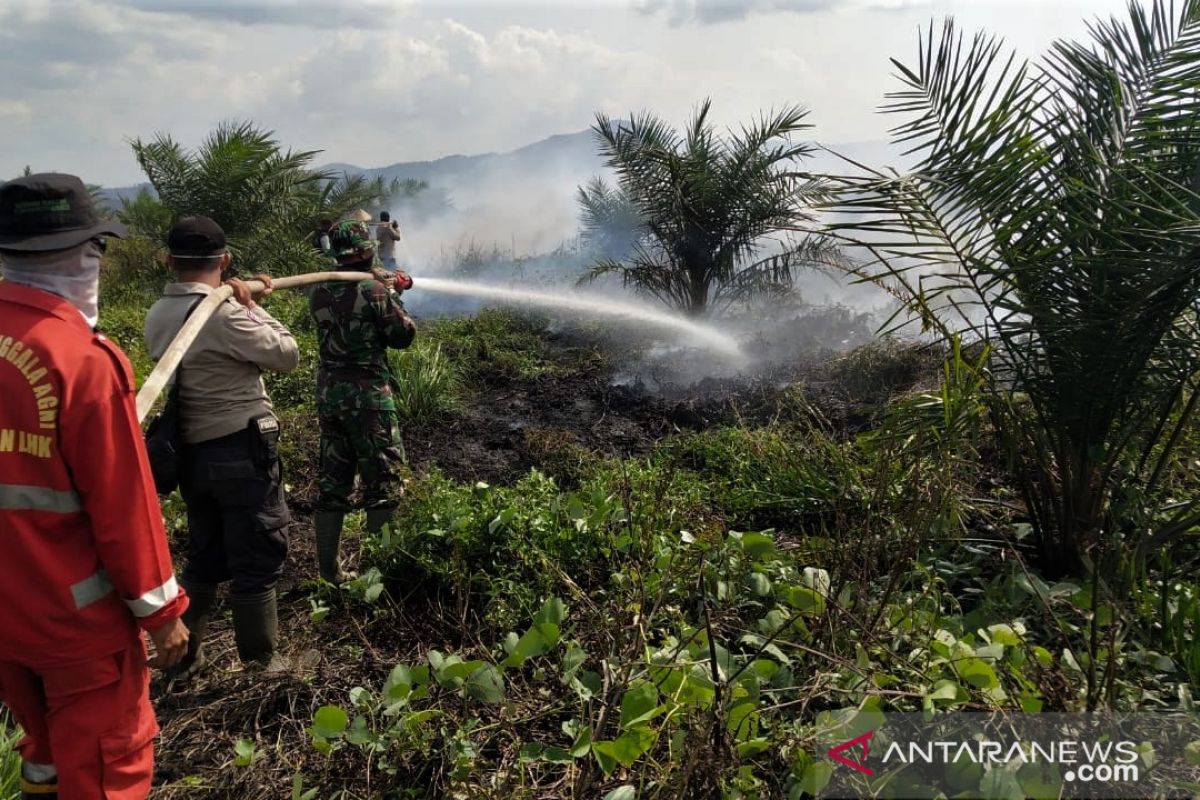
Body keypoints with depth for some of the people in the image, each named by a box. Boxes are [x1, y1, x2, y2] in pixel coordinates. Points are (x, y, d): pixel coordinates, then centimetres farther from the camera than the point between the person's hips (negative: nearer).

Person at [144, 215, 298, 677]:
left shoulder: (157, 315, 5)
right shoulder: (223, 313, -20)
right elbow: (287, 355, -11)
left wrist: (244, 303, 10)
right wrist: (251, 307, -1)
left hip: (192, 453, 8)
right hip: (241, 453, -8)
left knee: (202, 557, 21)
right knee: (257, 561, 4)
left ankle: (184, 655, 31)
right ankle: (260, 666, 14)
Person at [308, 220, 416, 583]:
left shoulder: (318, 291, 4)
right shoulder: (375, 290, -13)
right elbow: (404, 335, -4)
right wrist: (392, 294, 8)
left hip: (328, 394, 6)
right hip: (368, 396, -6)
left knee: (332, 482, 13)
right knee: (382, 484, 5)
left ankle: (329, 568, 19)